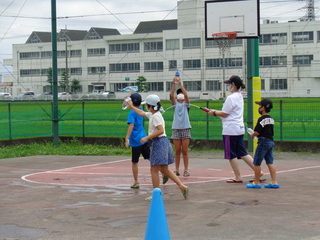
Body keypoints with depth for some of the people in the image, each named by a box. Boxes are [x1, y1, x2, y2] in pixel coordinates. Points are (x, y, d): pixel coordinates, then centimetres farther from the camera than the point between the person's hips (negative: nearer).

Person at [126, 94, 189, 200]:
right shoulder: (152, 114, 15)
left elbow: (161, 130, -23)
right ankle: (182, 186, 7)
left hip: (159, 142, -10)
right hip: (164, 142, 10)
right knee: (164, 169, 13)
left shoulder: (155, 116, -14)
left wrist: (147, 138, -20)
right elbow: (142, 113, 33)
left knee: (154, 170, -2)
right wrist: (132, 107, 41)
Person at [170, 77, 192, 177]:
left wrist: (180, 83, -17)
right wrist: (173, 84, -17)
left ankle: (186, 170, 2)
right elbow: (171, 95, -7)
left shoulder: (186, 104, 6)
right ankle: (177, 170, 5)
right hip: (176, 129, 2)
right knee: (177, 151, 3)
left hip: (185, 129, -2)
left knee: (184, 151, -2)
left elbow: (186, 94, -12)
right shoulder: (175, 104, 10)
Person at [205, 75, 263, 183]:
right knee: (242, 153, 12)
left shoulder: (231, 98, -15)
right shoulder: (240, 96, 14)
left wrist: (214, 113, 5)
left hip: (230, 130, -9)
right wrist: (215, 111, 19)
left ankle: (238, 177, 6)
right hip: (240, 128, 9)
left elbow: (224, 114, -12)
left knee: (231, 154, 2)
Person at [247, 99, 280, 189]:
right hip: (271, 141, 9)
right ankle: (274, 182, 5)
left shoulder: (262, 119, -16)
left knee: (257, 163, 1)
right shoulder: (271, 119, 11)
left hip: (263, 142, -8)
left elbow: (257, 132, -19)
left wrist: (252, 135, 2)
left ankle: (256, 182, 7)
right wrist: (255, 134, 17)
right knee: (270, 162, 9)